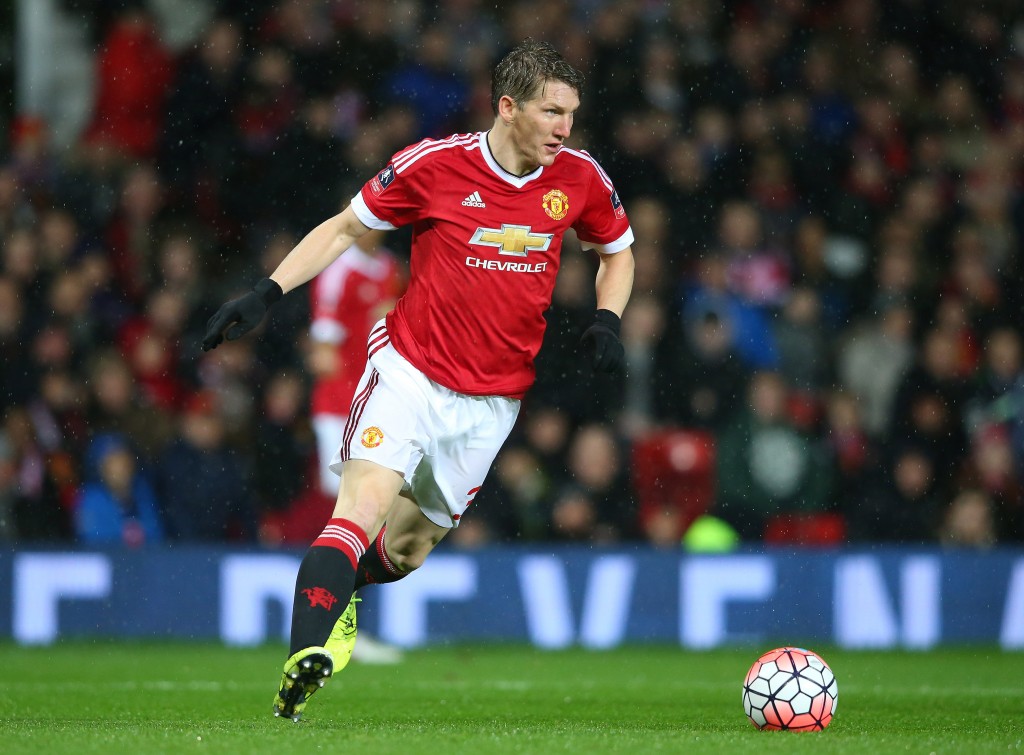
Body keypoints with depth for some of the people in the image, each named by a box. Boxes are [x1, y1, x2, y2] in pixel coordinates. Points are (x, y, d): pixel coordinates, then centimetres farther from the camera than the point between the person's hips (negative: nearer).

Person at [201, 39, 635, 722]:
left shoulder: (580, 178, -1)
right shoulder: (435, 164, -10)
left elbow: (617, 251, 20)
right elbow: (346, 228, 4)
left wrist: (607, 322, 1)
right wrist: (266, 295, -4)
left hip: (493, 401, 3)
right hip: (411, 370, -3)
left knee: (406, 547, 8)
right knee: (364, 506, -23)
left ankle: (343, 590, 40)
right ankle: (305, 663, -27)